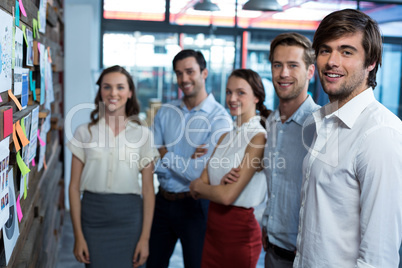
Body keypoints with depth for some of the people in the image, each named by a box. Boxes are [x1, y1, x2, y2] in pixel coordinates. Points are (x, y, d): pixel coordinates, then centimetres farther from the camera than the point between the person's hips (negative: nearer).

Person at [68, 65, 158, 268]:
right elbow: (74, 187, 2)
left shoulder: (142, 134, 1)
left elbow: (148, 190, 1)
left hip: (129, 218, 0)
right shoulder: (85, 132, 2)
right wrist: (78, 235, -2)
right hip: (93, 215, 1)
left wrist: (145, 237, -4)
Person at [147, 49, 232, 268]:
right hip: (163, 201, 5)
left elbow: (203, 173, -22)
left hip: (195, 206, -5)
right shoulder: (166, 112, 3)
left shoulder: (219, 118, -13)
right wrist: (186, 162, -18)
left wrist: (167, 156, -10)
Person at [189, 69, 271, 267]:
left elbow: (228, 195, -20)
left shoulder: (259, 138, -14)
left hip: (239, 230, -7)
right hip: (213, 228, 7)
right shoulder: (225, 137, 9)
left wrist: (197, 186, -3)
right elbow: (198, 190, 3)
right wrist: (222, 184, -17)